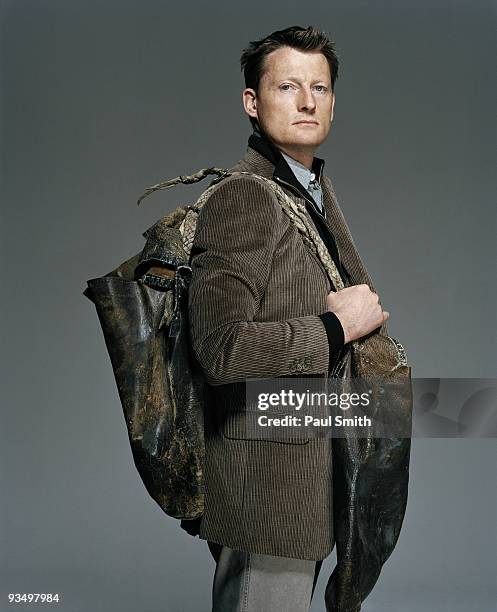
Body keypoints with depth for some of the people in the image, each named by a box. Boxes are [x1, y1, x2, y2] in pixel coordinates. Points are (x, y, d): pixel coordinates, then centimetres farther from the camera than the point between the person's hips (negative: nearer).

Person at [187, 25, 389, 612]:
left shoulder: (318, 189, 13)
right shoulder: (242, 196, -18)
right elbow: (221, 348, -27)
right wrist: (336, 326, -19)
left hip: (312, 469, 10)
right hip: (266, 470, -9)